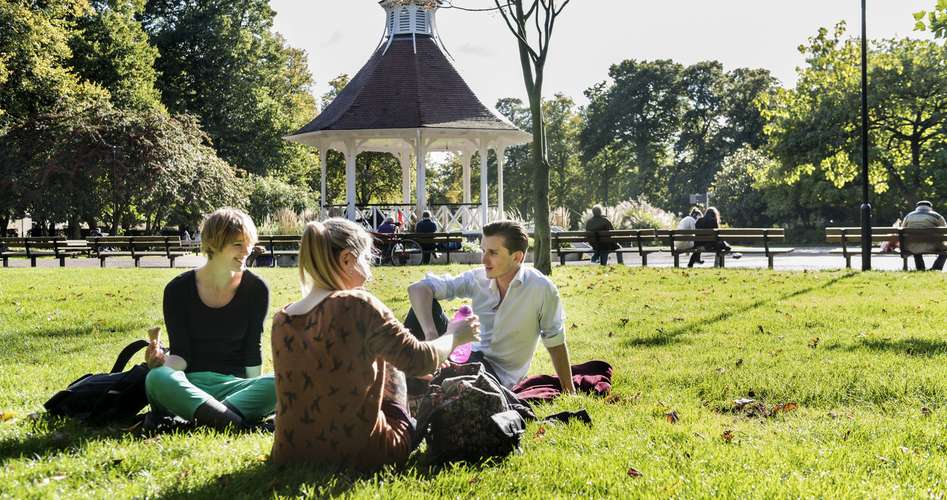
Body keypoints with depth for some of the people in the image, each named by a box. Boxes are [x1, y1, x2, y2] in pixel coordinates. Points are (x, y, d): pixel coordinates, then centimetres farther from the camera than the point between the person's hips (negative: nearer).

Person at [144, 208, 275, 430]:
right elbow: (181, 355, -1)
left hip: (234, 384, 1)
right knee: (157, 378, -36)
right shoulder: (178, 289, 1)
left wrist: (254, 393, -4)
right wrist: (163, 362, -23)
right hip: (189, 384, -1)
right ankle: (230, 420, -48)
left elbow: (252, 352, 6)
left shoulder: (256, 289, 4)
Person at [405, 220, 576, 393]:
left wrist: (570, 392, -1)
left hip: (500, 374, -4)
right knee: (425, 304, -13)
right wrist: (430, 332, -34)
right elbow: (418, 289, -15)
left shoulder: (542, 289, -16)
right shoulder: (478, 279, -7)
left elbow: (555, 343, -6)